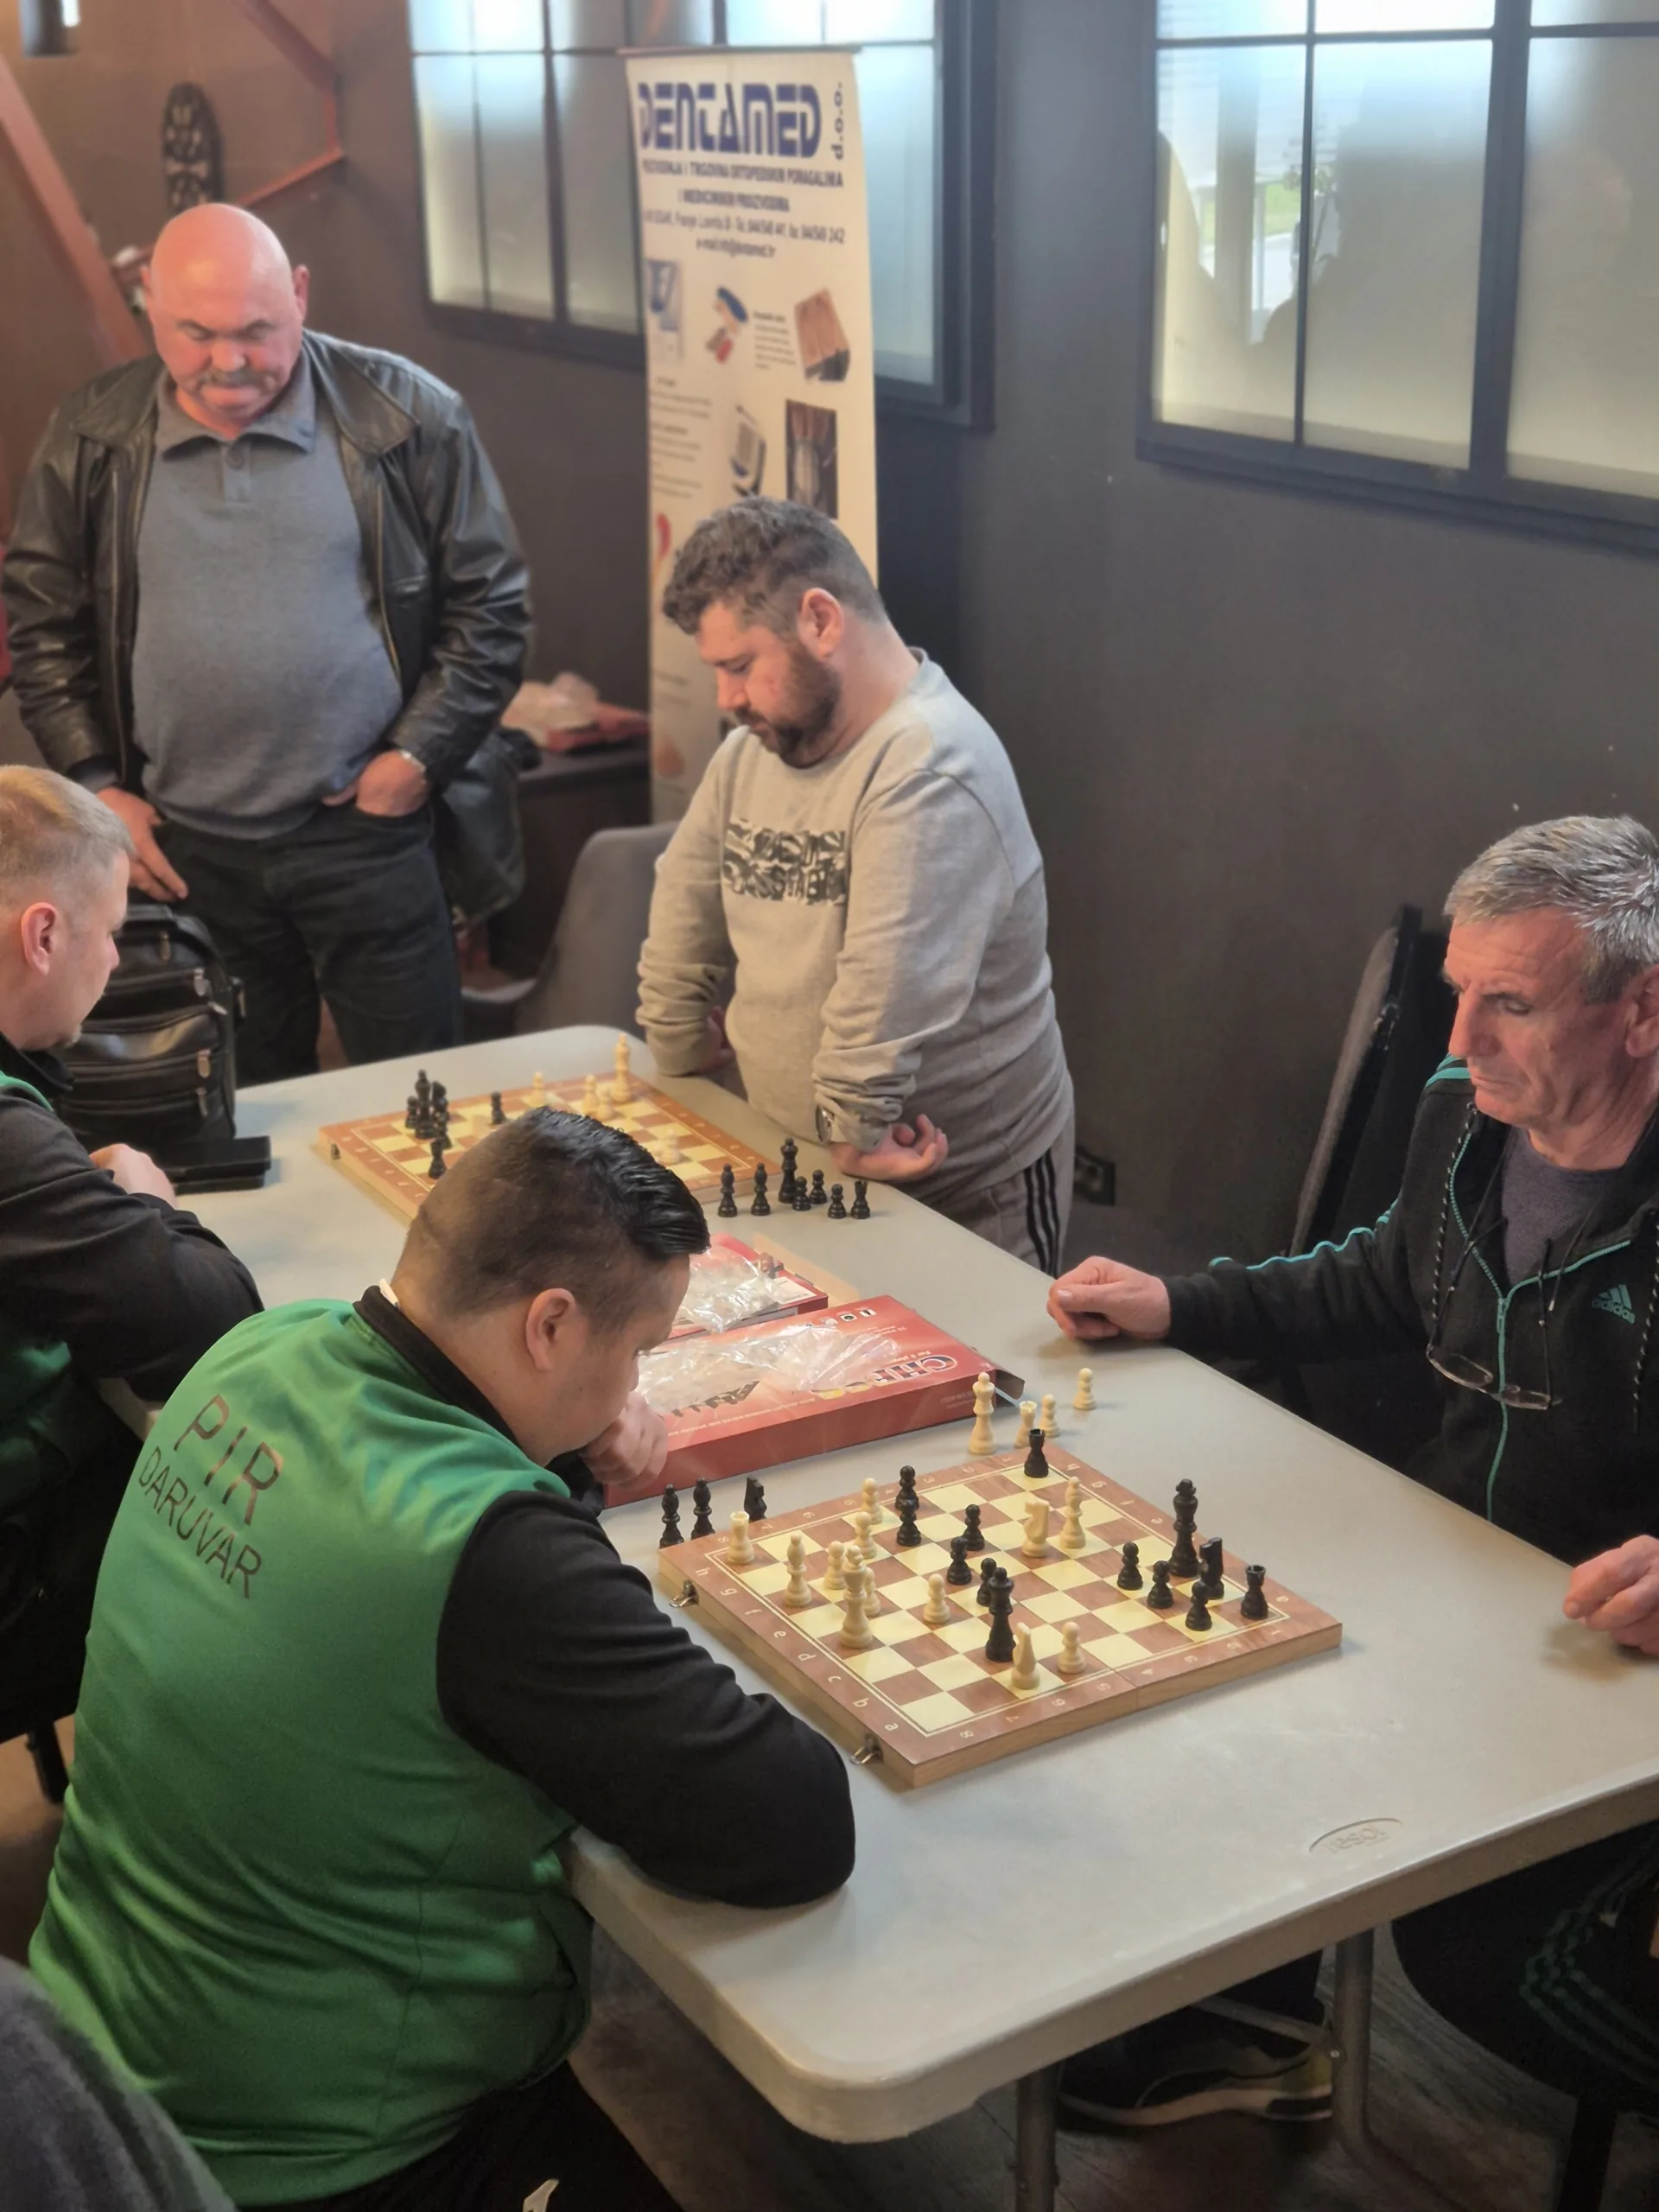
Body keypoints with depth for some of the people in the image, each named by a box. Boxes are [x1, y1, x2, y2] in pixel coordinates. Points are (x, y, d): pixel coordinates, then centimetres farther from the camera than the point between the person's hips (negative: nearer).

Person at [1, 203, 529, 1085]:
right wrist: (95, 785, 1)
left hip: (364, 831, -2)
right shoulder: (90, 440, 1)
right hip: (180, 848, 2)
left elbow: (489, 601, 1)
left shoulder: (407, 416, -5)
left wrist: (421, 754, -6)